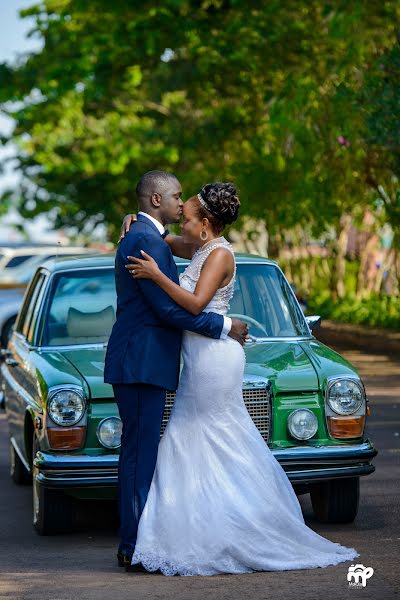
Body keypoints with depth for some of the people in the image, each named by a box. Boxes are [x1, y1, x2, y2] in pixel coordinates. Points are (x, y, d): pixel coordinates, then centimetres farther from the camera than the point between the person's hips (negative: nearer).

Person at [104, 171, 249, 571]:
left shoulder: (136, 238, 18)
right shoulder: (147, 241, -15)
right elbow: (169, 309, -20)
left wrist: (224, 328, 18)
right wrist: (225, 326, -10)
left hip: (138, 361, 11)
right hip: (141, 362, -11)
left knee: (138, 453, 12)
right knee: (141, 454, -8)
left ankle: (133, 543, 16)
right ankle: (135, 547, -7)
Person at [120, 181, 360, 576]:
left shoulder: (219, 254, -14)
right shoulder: (200, 249, 12)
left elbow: (195, 303, -24)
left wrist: (155, 276, -24)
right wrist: (136, 220, 8)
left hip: (213, 358, -10)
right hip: (201, 360, 10)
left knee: (221, 448, -4)